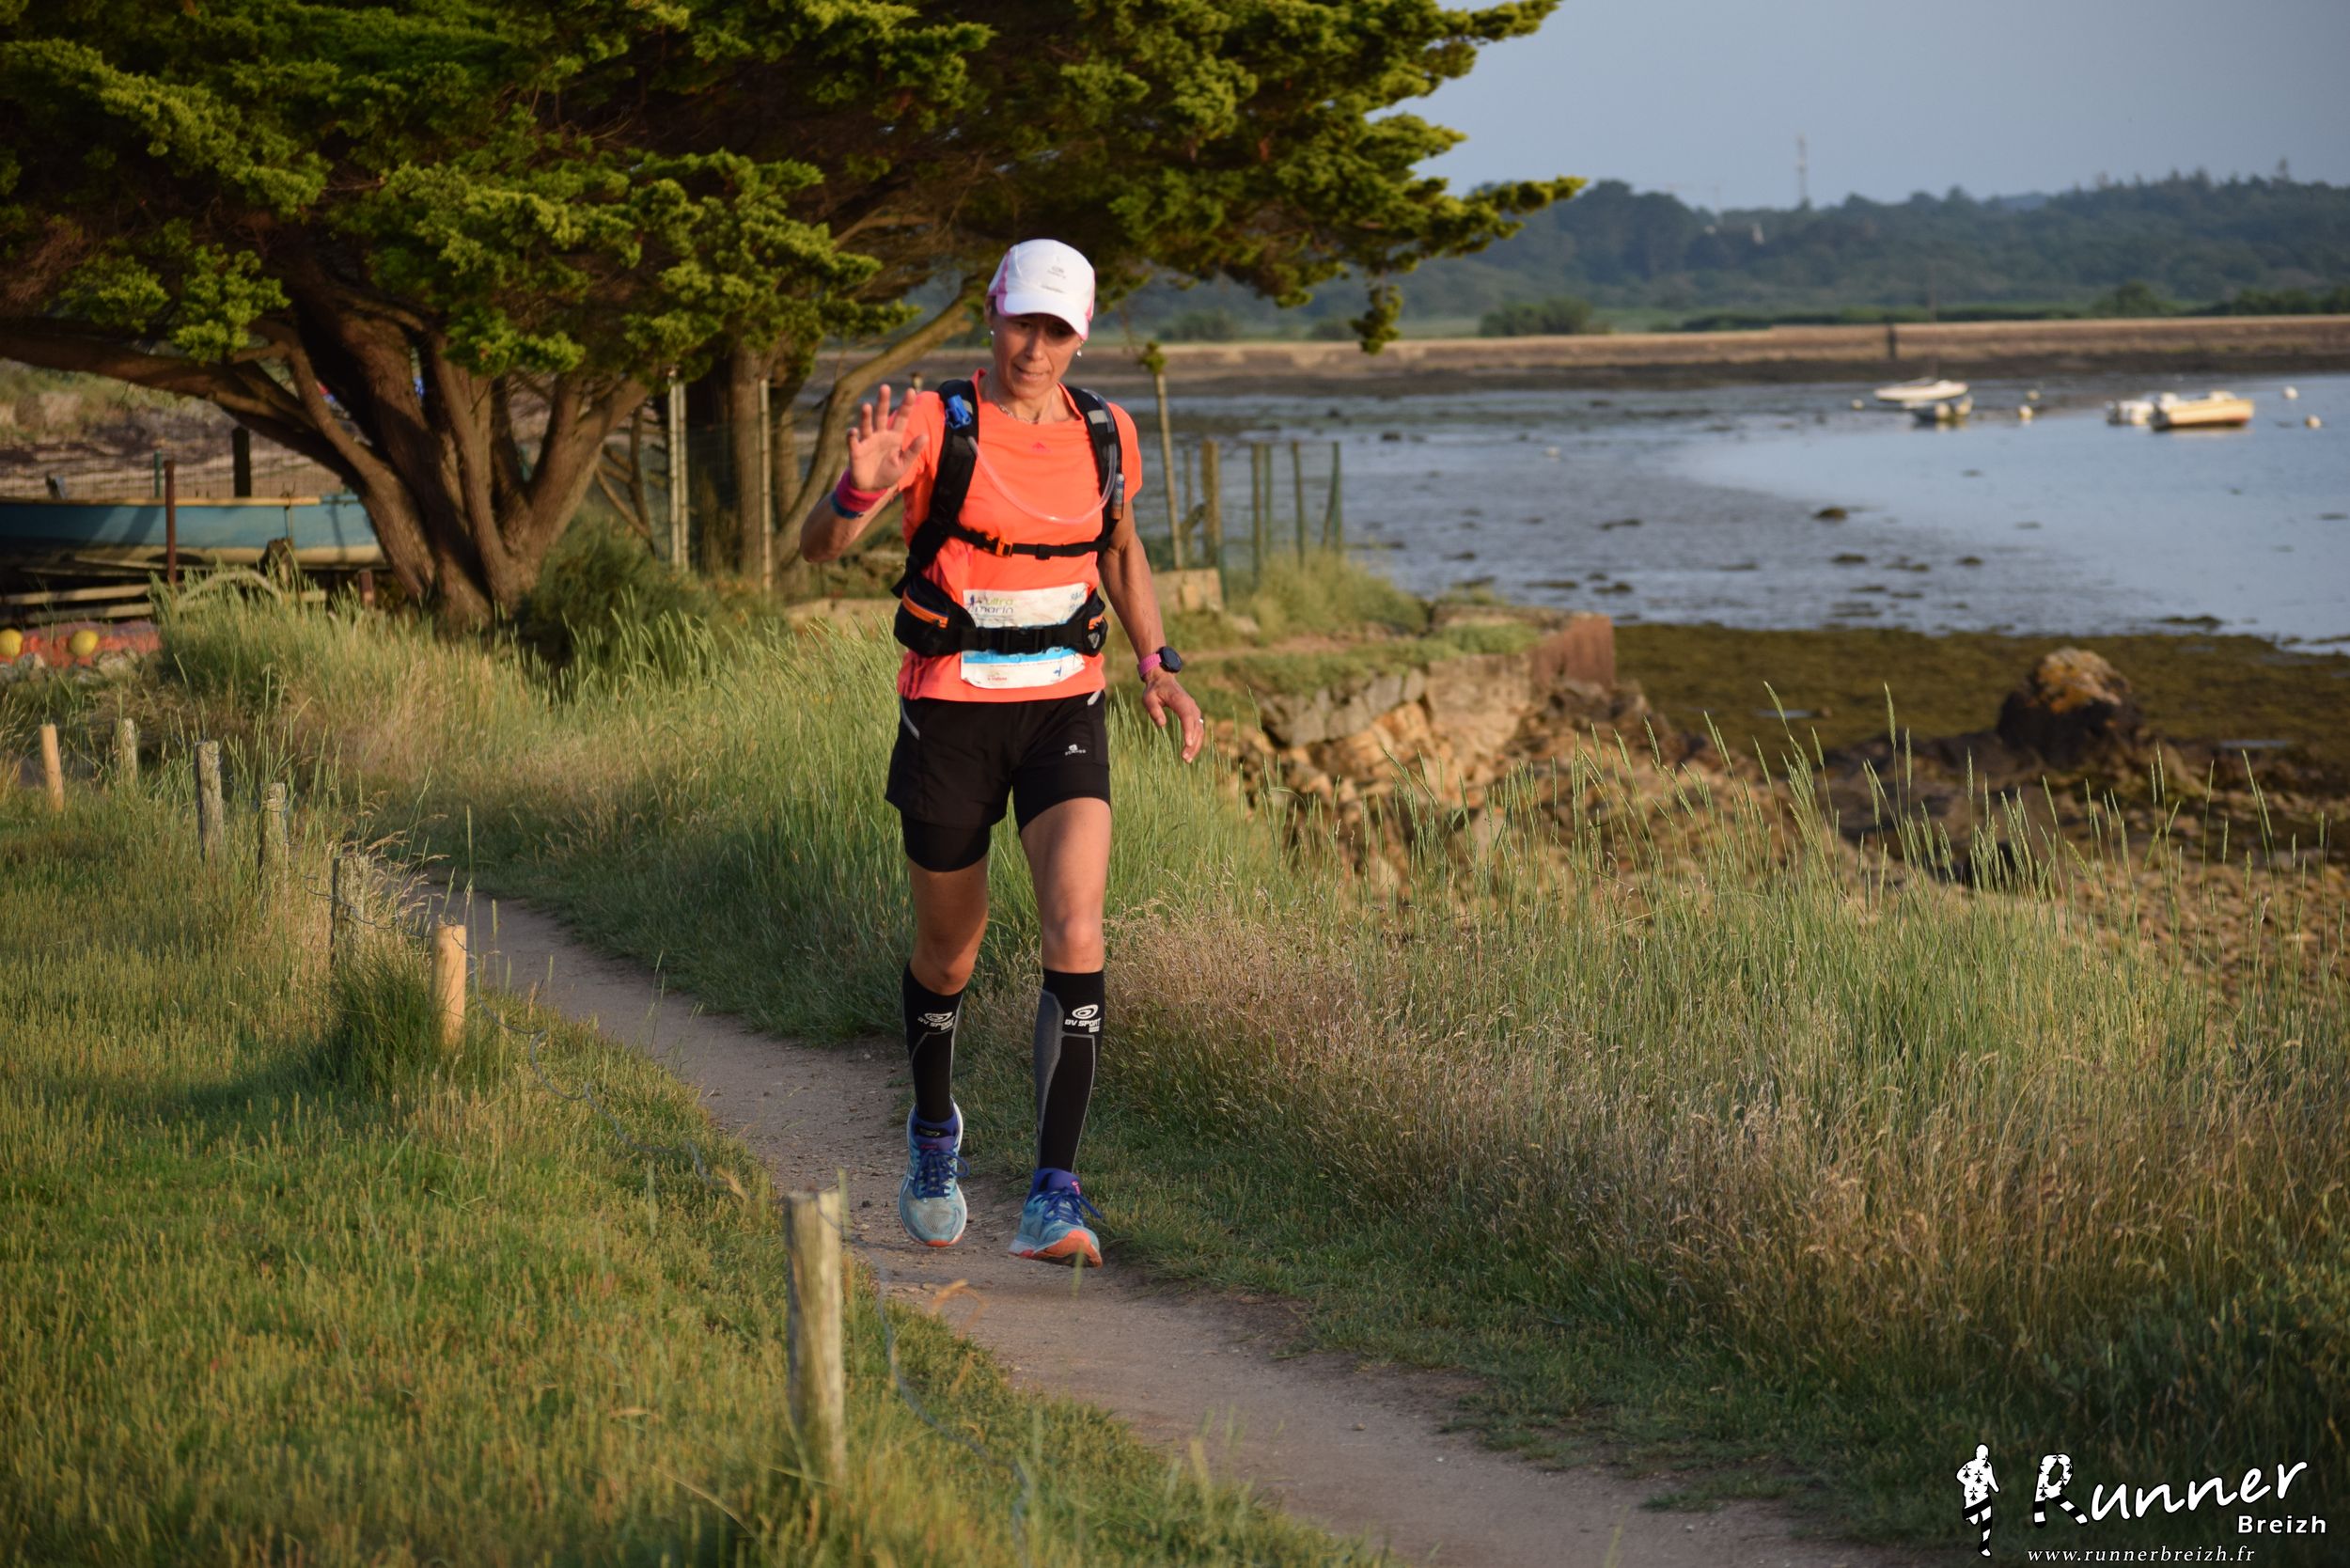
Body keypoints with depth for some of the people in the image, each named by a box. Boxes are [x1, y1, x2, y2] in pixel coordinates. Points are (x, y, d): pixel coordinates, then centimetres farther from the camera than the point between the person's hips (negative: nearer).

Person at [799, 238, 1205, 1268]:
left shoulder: (1104, 435, 2)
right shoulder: (933, 425, -11)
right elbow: (818, 547, -17)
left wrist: (1156, 665, 10)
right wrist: (859, 490, -39)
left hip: (1063, 714, 2)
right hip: (950, 712, -2)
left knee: (1076, 935, -18)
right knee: (949, 953, 12)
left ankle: (1054, 1200, -19)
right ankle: (935, 1133, 43)